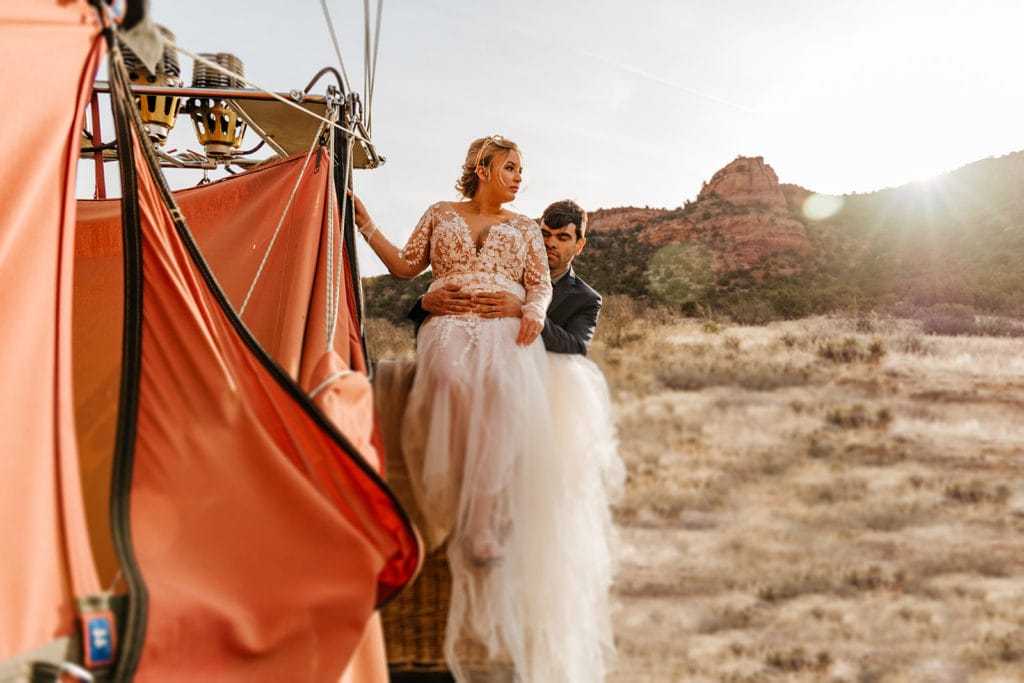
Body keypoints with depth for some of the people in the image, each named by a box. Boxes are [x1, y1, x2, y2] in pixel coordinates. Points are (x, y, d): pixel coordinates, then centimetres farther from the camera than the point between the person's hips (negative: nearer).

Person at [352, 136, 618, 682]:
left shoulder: (523, 227, 25)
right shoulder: (441, 214, 24)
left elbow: (541, 283, 15)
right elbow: (406, 265, 22)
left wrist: (534, 311, -7)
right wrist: (367, 227, 14)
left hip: (507, 332, 1)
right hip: (450, 327, 0)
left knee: (505, 393, -35)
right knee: (453, 381, -37)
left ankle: (490, 521, -38)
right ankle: (468, 518, -34)